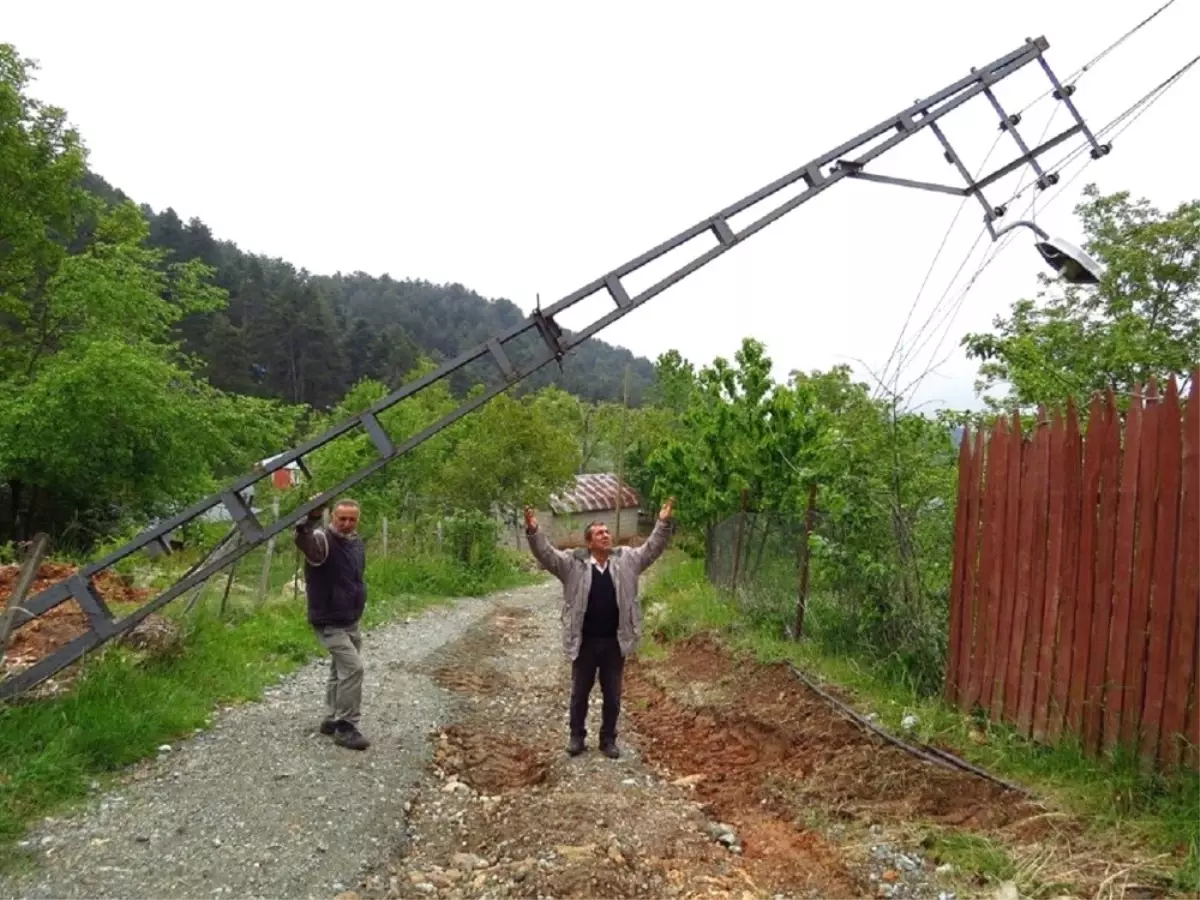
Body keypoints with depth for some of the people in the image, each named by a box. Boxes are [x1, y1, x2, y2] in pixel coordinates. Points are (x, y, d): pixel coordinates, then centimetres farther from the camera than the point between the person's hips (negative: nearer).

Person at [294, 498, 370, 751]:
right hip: (329, 622, -8)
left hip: (350, 621, 8)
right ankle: (345, 726, -6)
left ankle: (332, 720, 31)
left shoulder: (358, 543, 7)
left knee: (341, 669, 17)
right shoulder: (322, 540, -18)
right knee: (352, 667, -16)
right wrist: (311, 519, -62)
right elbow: (303, 541, -44)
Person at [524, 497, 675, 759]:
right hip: (584, 642, -2)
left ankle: (608, 739, 29)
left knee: (612, 694, 13)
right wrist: (533, 531, -30)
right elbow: (546, 554, -14)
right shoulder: (574, 563, -7)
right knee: (580, 692, 13)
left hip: (614, 642, 2)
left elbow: (651, 549, 0)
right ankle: (577, 737, 30)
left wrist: (662, 524, -14)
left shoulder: (626, 559, 0)